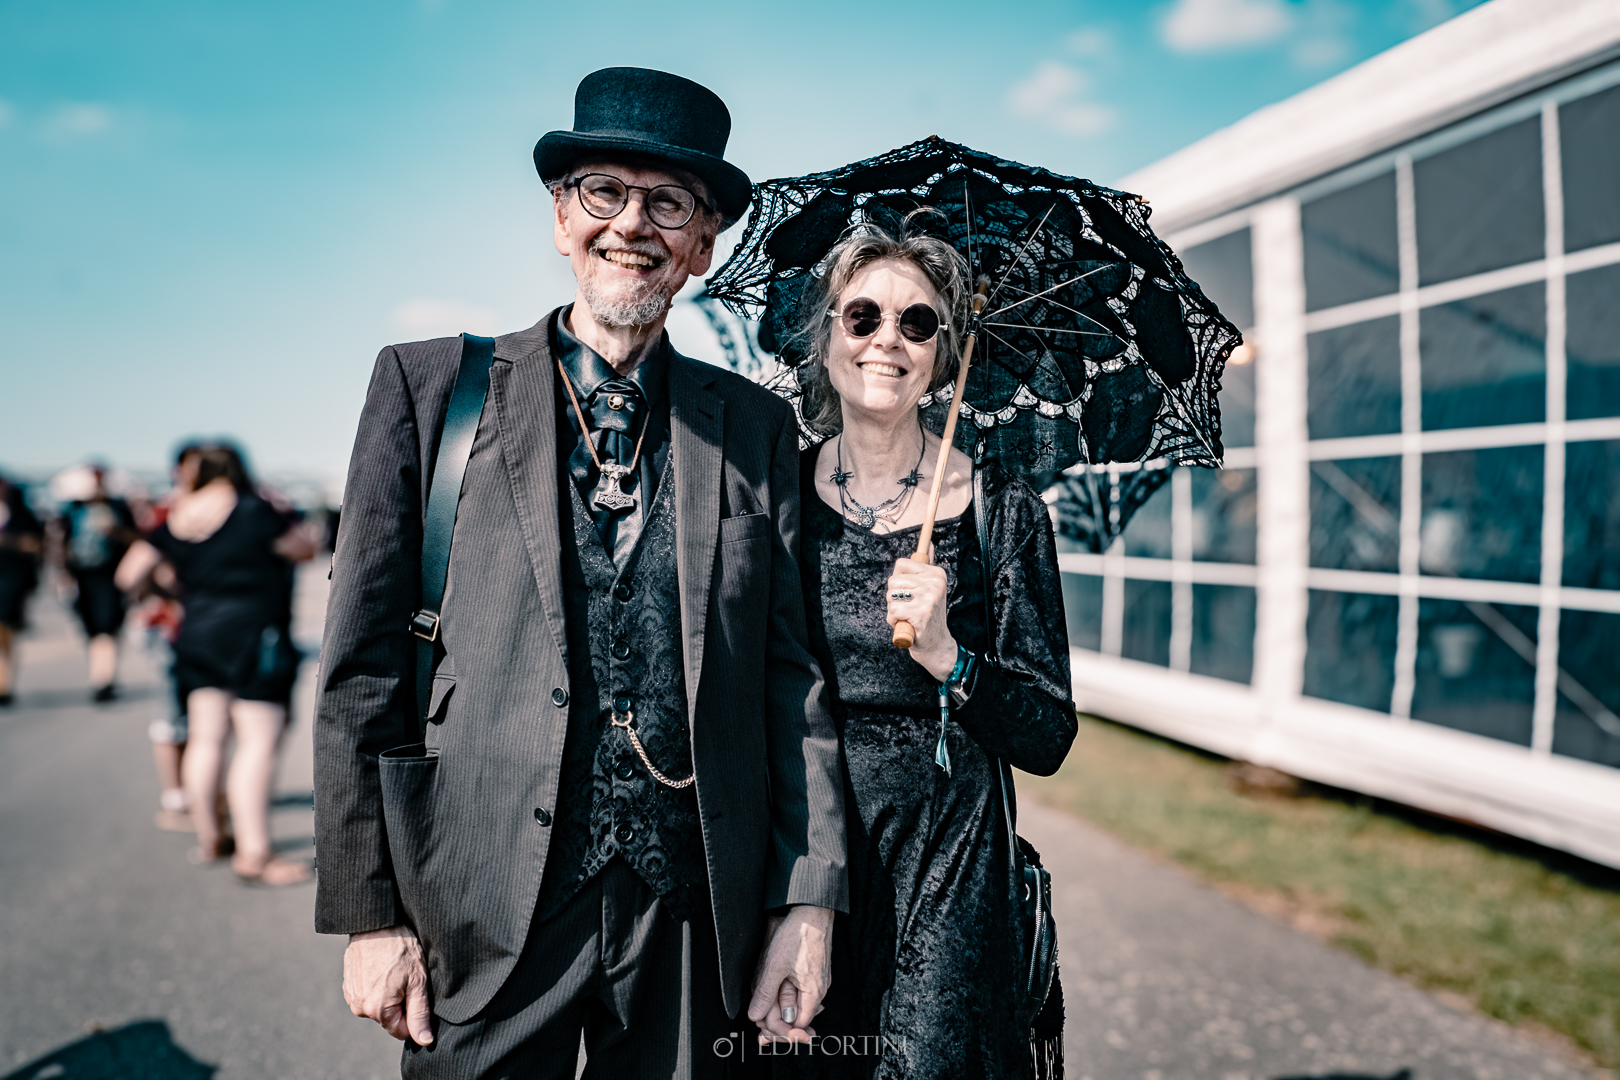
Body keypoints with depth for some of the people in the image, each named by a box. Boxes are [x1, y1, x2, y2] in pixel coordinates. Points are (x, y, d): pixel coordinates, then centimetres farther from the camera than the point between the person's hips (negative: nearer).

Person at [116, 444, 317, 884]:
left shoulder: (175, 521, 7)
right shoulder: (253, 511, -10)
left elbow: (128, 573, 12)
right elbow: (304, 549, 0)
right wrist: (283, 523, 17)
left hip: (197, 634, 7)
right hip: (253, 634, -7)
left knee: (206, 737, 13)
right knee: (258, 742, -7)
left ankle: (207, 838, 25)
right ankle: (253, 852, -11)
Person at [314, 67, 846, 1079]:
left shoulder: (757, 426, 5)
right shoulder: (430, 385, 1)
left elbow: (794, 676, 4)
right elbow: (362, 670, -1)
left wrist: (810, 900, -1)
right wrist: (370, 911, -4)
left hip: (693, 922, 2)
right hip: (487, 919, -1)